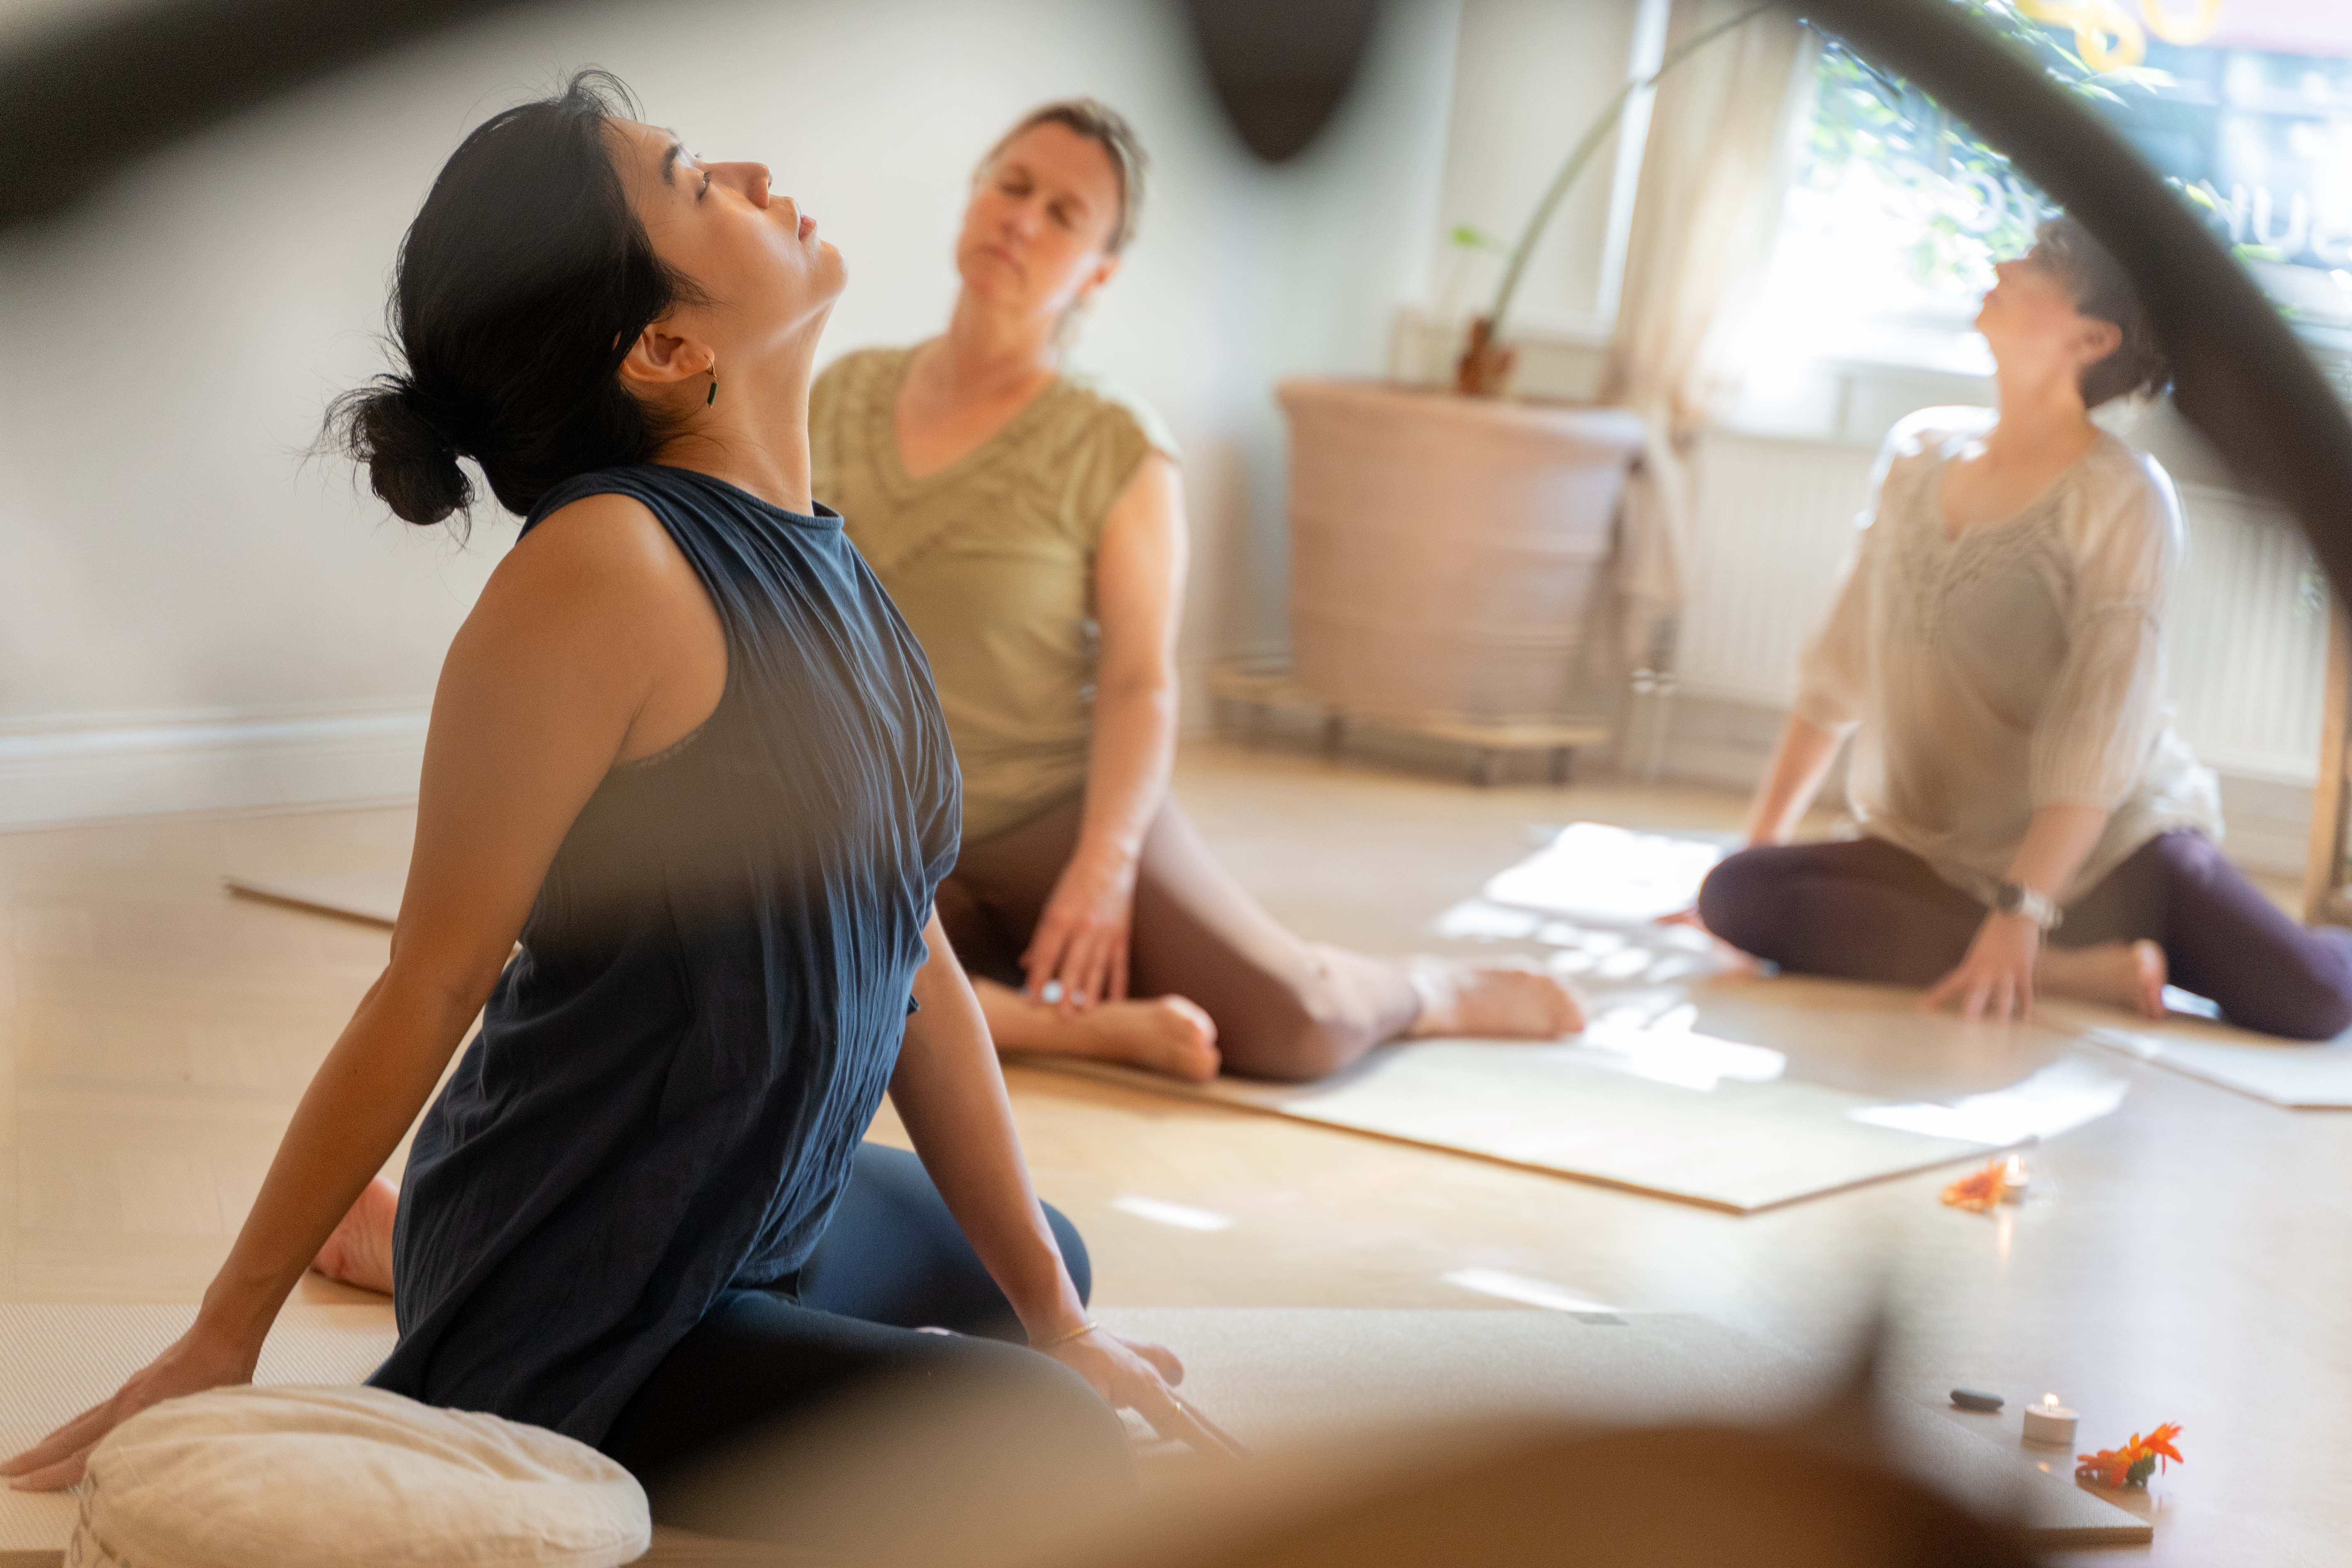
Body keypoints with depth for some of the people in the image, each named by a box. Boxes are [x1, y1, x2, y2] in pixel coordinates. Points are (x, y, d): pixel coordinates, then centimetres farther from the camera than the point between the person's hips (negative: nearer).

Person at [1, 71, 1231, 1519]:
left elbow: (914, 956, 6)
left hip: (766, 1219, 10)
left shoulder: (815, 565, 3)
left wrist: (1055, 1317, 7)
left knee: (1038, 1254, 33)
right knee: (1057, 1440, -23)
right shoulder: (609, 567, -24)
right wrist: (221, 1342, -13)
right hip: (587, 1331, -9)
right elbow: (434, 981, -20)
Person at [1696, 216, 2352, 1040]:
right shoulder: (1921, 450, 5)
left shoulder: (2124, 500, -12)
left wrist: (2020, 914, -28)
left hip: (2107, 850, -4)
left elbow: (2100, 734, -20)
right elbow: (1841, 667, 10)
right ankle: (2078, 972, -18)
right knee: (1735, 895, -24)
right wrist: (1760, 841, 8)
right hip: (1934, 858, 4)